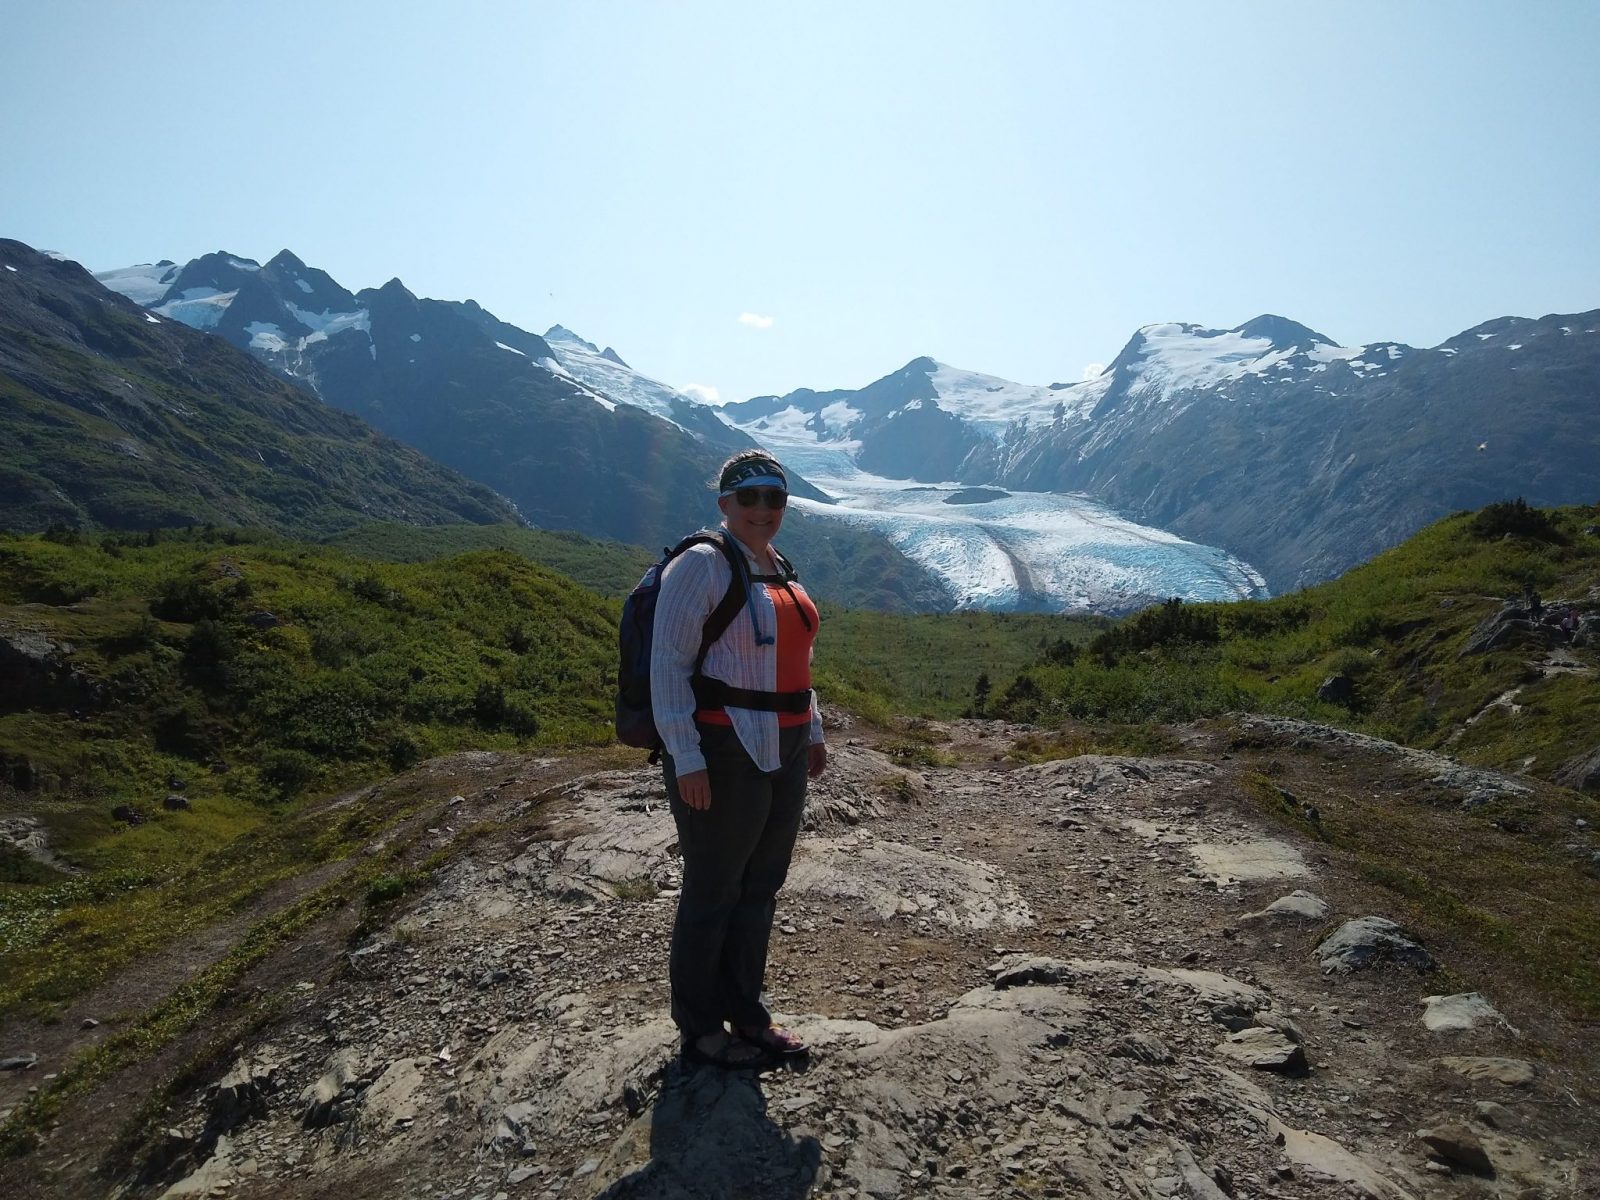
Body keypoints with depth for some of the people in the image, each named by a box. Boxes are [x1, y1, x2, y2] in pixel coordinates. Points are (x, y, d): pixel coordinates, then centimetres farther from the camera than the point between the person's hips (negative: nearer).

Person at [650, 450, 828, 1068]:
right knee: (713, 890, 5)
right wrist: (685, 757, -21)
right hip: (723, 755, -8)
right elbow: (667, 662, -16)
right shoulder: (701, 565, -12)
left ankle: (744, 1009, 33)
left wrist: (811, 731, 19)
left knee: (761, 884, 16)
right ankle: (700, 1028, 23)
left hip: (783, 751, 8)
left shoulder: (778, 567, 13)